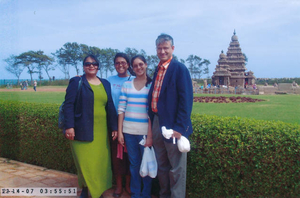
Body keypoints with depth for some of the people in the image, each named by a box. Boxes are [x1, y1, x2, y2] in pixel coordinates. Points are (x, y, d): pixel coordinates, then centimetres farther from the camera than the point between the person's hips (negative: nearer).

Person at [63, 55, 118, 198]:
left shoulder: (105, 84, 13)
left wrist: (114, 127, 6)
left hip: (101, 132, 4)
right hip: (83, 130, -4)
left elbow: (110, 107, 12)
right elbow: (68, 105, -6)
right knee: (85, 163, 0)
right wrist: (69, 126, -15)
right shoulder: (76, 82, 1)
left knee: (100, 163, 8)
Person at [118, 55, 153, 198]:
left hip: (145, 131, -2)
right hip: (129, 131, 2)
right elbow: (121, 109, 6)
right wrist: (119, 131, 1)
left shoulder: (152, 85, 0)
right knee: (134, 164, 10)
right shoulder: (126, 85, 8)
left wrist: (150, 135, -11)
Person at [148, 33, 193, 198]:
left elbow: (186, 100, -16)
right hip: (157, 123, 8)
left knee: (176, 169, 6)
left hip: (173, 126, -7)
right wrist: (152, 121, 9)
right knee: (161, 165, 20)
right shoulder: (158, 69, 12)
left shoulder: (179, 69, -11)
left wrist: (179, 127, -20)